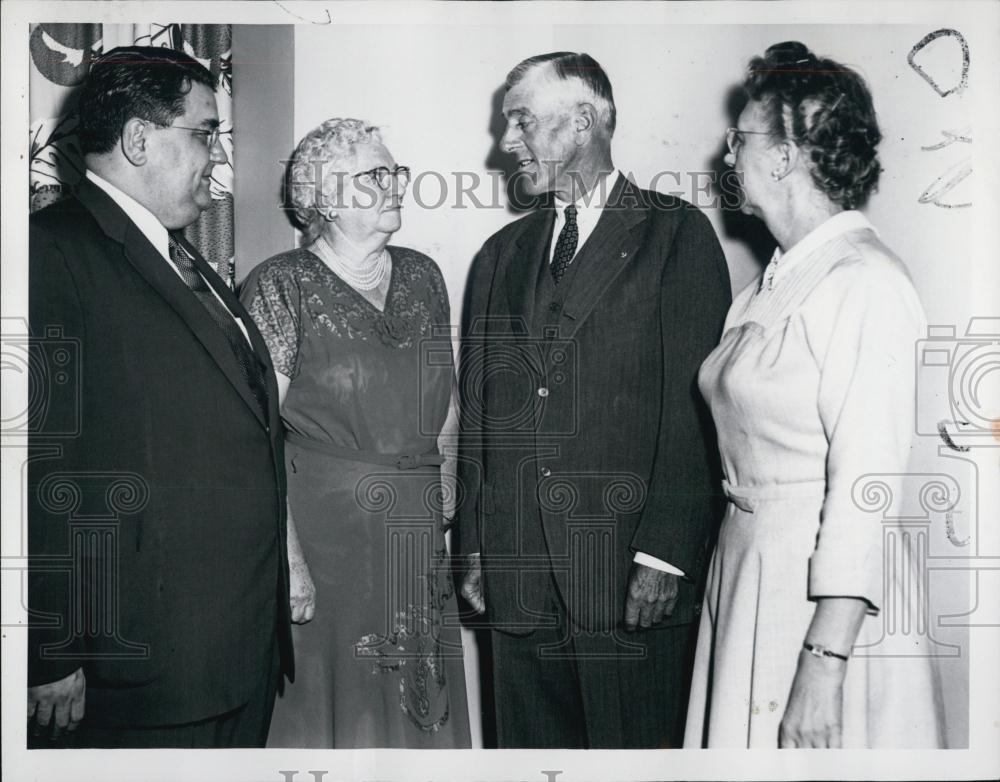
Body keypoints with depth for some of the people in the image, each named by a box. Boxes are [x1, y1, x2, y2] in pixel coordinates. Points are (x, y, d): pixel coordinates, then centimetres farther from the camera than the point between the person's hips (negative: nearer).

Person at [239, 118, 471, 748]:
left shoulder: (423, 276, 9)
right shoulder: (281, 286, -8)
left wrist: (448, 515, 8)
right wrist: (288, 555, -18)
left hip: (419, 529, 5)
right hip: (324, 524, -5)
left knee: (418, 705, 14)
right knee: (337, 702, 6)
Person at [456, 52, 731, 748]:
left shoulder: (678, 234, 1)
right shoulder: (501, 255, 17)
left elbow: (695, 409, -7)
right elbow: (477, 415, 16)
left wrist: (665, 555, -13)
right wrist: (474, 549, 9)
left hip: (634, 584, -5)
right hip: (517, 580, 5)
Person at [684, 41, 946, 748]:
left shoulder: (865, 282, -14)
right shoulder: (772, 286, 12)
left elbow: (866, 483, -20)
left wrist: (825, 665, -23)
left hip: (824, 595, -8)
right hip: (747, 573, 8)